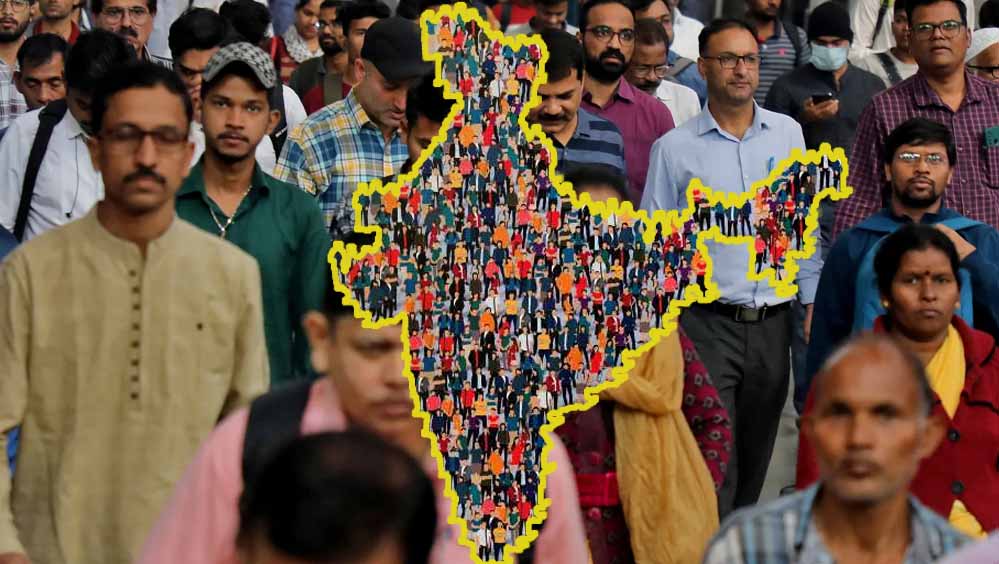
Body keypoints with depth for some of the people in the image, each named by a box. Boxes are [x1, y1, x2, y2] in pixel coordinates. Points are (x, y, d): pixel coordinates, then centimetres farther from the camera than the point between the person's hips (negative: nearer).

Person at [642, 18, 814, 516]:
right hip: (706, 322, -3)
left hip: (773, 322, 3)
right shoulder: (674, 148, 0)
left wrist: (813, 301, 8)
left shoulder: (787, 133, 8)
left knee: (756, 458, 11)